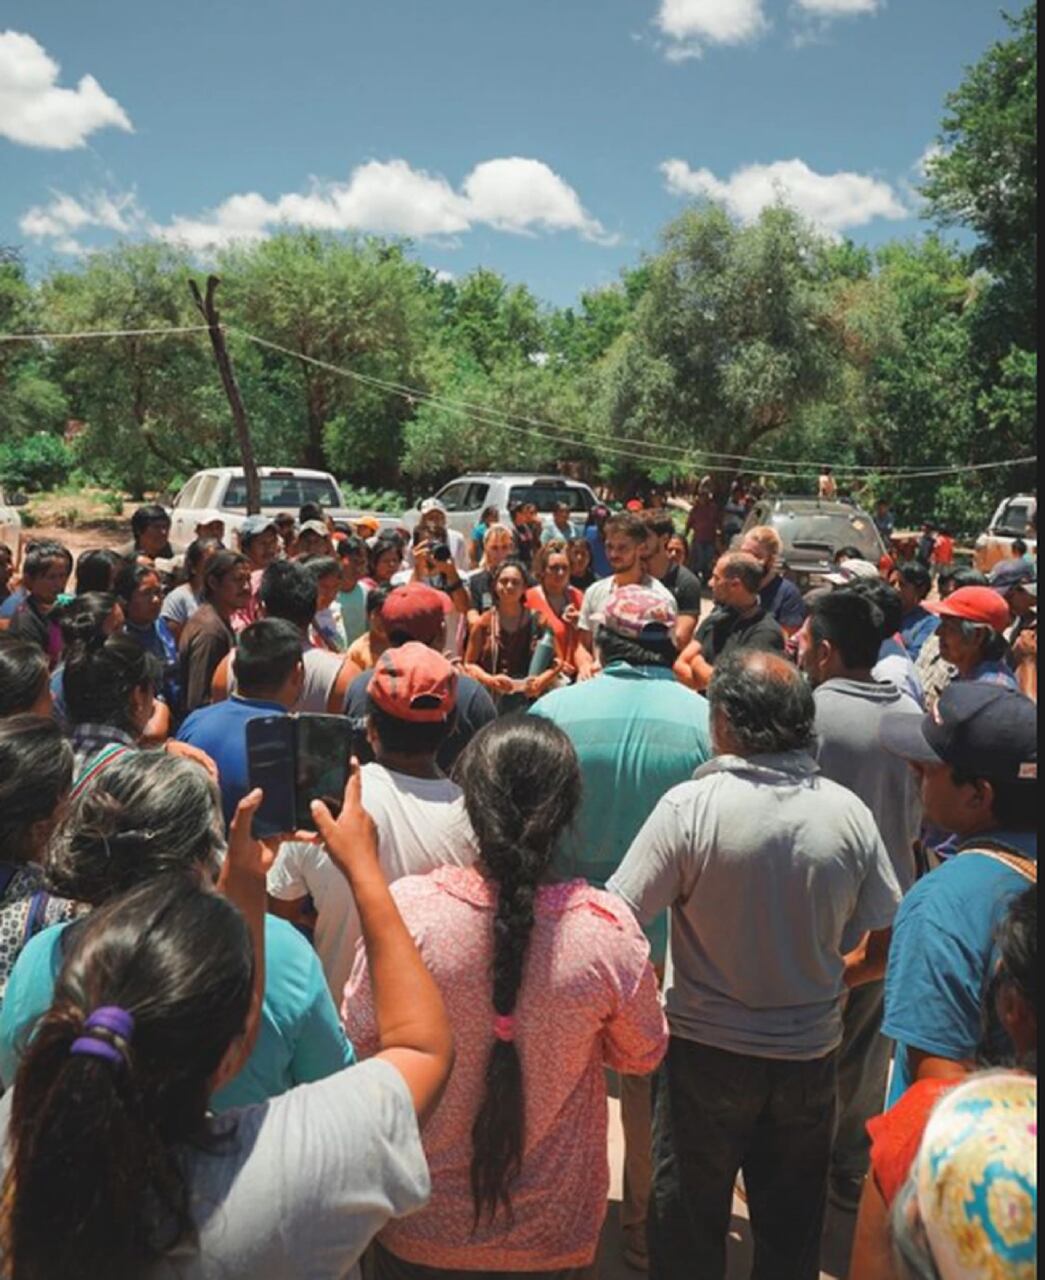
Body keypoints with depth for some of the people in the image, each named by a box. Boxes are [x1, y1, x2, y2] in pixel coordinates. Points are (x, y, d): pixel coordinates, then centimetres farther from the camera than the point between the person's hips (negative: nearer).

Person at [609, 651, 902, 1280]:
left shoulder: (691, 806, -22)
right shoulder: (849, 811, -10)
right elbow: (887, 946, -2)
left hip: (707, 1053, -3)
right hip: (812, 1058, 3)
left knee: (689, 1228, 19)